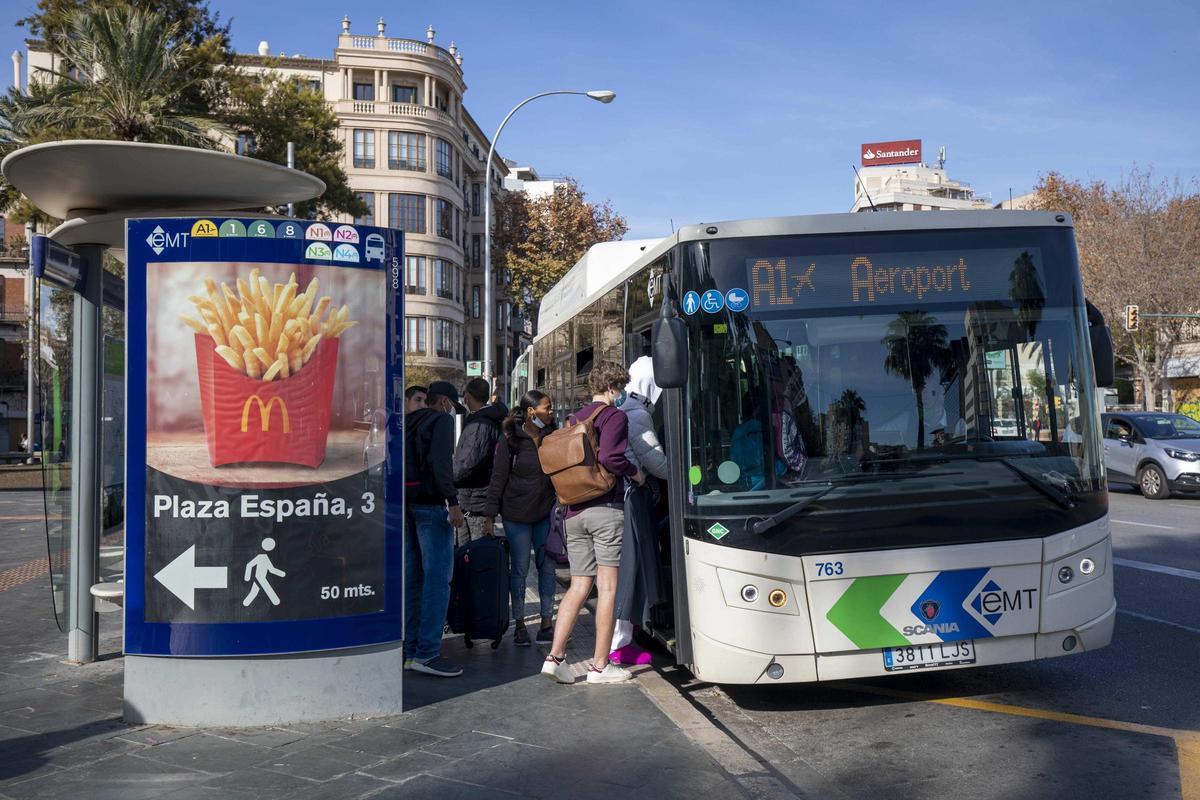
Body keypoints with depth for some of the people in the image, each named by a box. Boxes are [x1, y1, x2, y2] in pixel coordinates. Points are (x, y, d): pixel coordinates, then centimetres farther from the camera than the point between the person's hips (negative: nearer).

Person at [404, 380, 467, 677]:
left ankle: (408, 649, 14)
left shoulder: (408, 422, 20)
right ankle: (426, 653, -9)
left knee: (412, 577, 11)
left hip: (406, 504, 8)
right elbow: (440, 462, -18)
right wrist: (453, 501, -22)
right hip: (430, 505, -8)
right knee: (437, 578, -7)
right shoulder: (441, 420, -3)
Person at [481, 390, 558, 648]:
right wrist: (490, 515, -9)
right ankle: (519, 624, 13)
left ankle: (547, 623, 11)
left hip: (546, 512, 3)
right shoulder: (510, 438, -6)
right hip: (516, 514, -3)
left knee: (547, 566, 3)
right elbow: (499, 477, -5)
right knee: (519, 568, 4)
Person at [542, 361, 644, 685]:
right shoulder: (615, 416, -3)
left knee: (579, 586, 10)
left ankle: (555, 656, 0)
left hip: (573, 512, 6)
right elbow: (609, 457, -18)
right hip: (605, 509, -6)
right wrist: (635, 473, -2)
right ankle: (600, 665, 3)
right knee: (607, 587, 0)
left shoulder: (573, 419, 18)